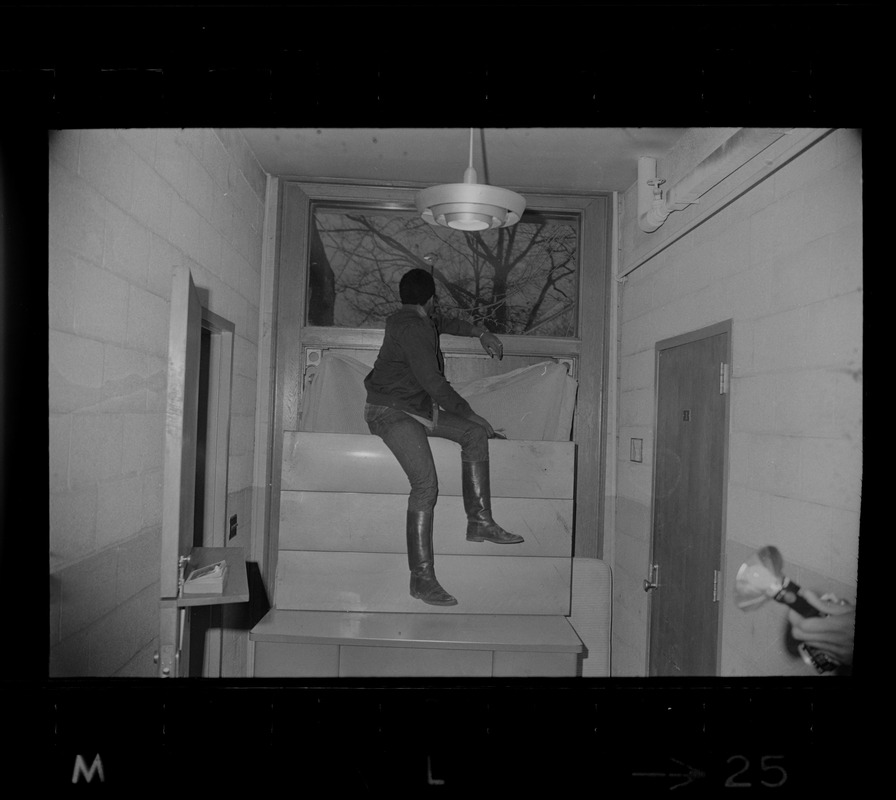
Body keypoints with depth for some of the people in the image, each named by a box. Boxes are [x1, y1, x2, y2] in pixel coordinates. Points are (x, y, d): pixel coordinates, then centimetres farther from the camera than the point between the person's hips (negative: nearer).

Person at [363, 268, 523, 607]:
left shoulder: (420, 321, 14)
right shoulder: (411, 327, -16)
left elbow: (444, 323, 36)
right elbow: (432, 381, -20)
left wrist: (480, 333, 23)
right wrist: (469, 413, -13)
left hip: (419, 408, 10)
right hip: (391, 411, -10)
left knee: (475, 434, -1)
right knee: (426, 483, -23)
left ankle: (479, 521, -2)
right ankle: (422, 579, -18)